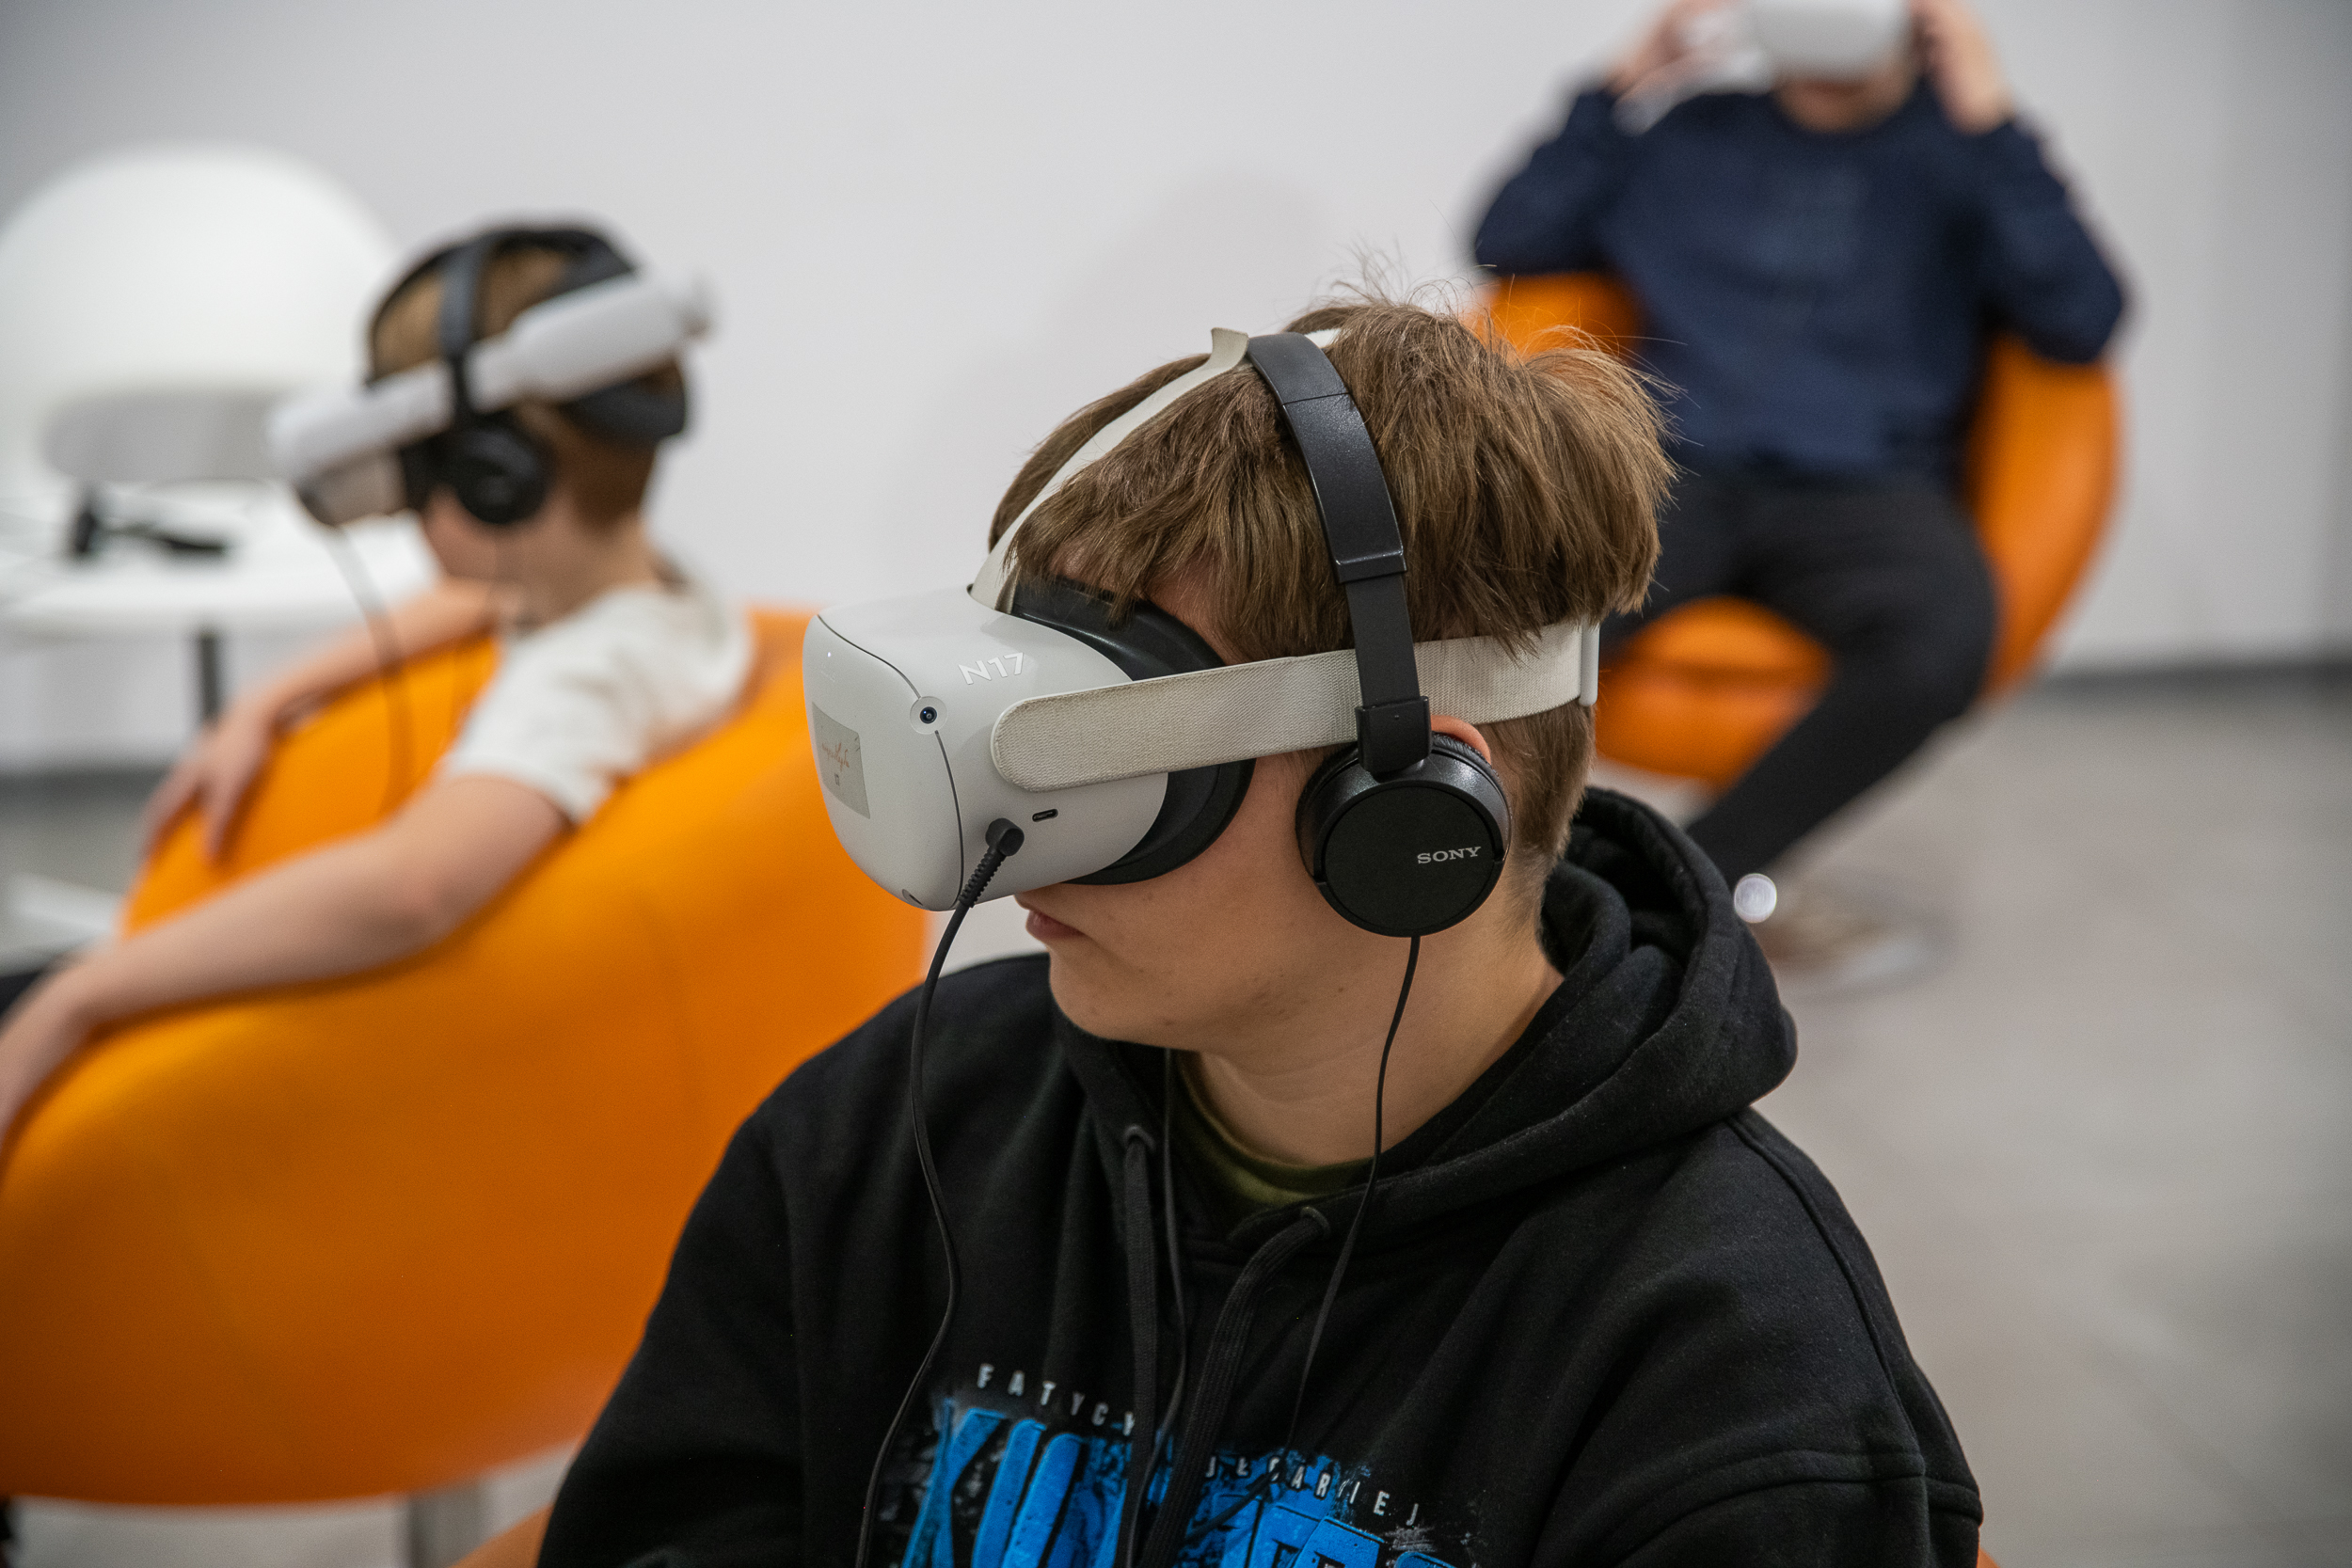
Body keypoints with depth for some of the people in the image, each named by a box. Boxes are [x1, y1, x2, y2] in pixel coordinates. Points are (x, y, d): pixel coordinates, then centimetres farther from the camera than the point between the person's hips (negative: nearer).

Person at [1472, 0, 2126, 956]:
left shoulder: (1958, 154, 15)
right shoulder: (1691, 135, 21)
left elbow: (2082, 325, -1)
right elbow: (1508, 245, 15)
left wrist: (1992, 127, -4)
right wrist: (1621, 89, 8)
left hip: (1868, 488, 0)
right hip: (1678, 471, 1)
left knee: (1942, 638, -36)